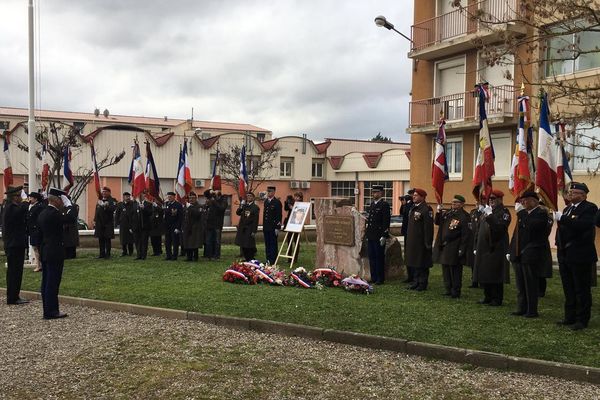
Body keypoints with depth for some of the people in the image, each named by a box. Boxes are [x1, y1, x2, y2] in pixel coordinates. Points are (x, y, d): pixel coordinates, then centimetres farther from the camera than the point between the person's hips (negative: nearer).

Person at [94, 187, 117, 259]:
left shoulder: (112, 201, -2)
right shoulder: (100, 201, 17)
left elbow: (112, 209, -20)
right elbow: (97, 212, 20)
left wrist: (104, 206, -29)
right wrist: (95, 221, 16)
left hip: (108, 223, -5)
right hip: (100, 223, 6)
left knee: (107, 239, -2)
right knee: (101, 239, 7)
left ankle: (107, 254, 3)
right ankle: (102, 254, 14)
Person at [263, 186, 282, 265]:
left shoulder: (277, 202, -8)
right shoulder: (266, 201, 14)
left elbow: (279, 216, -12)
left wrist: (277, 227, -16)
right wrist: (264, 226, 14)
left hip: (273, 227, -7)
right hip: (266, 227, 7)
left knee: (273, 244, -1)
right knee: (267, 244, 10)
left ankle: (273, 261, 4)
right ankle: (268, 260, 17)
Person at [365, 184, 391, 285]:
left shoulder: (385, 205, -10)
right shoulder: (372, 204, 15)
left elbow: (386, 221, -14)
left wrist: (384, 236, -17)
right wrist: (367, 233, 17)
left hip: (379, 237, -8)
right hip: (370, 236, 8)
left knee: (379, 258, -1)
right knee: (372, 257, 11)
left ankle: (380, 279, 7)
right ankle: (373, 278, 20)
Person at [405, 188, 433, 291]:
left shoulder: (426, 209, -14)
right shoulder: (413, 208, 14)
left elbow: (428, 227, -18)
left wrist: (427, 243, -20)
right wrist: (408, 239, 18)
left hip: (421, 242, -9)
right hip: (412, 241, 9)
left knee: (422, 264, 0)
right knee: (414, 263, 16)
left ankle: (423, 284, 9)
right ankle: (416, 282, 26)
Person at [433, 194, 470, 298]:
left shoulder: (464, 216, -10)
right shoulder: (447, 213, 12)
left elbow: (465, 234, -13)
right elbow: (437, 223, 17)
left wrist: (462, 249, -17)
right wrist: (439, 212, 1)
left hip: (454, 248, -7)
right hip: (443, 246, 7)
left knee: (455, 270, -1)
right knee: (445, 268, 13)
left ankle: (456, 291, 7)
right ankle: (448, 289, 24)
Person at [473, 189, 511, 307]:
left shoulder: (504, 212, -6)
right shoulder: (485, 211, 17)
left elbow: (500, 227, -23)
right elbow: (479, 230, 19)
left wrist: (489, 216, -26)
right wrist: (476, 247, 17)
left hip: (496, 249, -8)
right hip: (483, 249, 8)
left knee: (495, 275, -3)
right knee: (484, 274, 11)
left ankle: (497, 299, 6)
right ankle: (488, 297, 22)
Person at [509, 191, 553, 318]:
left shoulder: (541, 213, -9)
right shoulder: (524, 213, 15)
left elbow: (530, 226, -28)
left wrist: (521, 212, -21)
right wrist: (511, 251, 16)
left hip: (532, 255, -8)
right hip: (519, 254, 8)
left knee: (531, 284, -1)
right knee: (520, 285, 11)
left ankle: (532, 311, 6)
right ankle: (522, 309, 19)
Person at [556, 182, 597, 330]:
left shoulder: (589, 208, -10)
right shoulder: (567, 209, 16)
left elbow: (583, 225, -28)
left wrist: (562, 218, -28)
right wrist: (559, 245, 10)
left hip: (580, 256, -8)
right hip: (565, 255, 8)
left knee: (582, 290, 1)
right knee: (569, 290, 15)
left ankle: (582, 320, 9)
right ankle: (570, 317, 25)